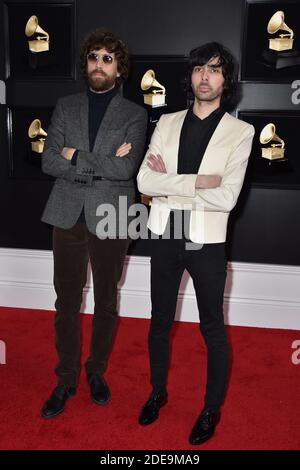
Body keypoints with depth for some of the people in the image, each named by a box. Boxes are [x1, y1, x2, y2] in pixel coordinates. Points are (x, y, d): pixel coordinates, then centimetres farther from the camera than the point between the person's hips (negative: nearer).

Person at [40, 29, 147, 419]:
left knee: (106, 302, 12)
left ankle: (96, 371, 33)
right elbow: (49, 161, -4)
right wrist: (102, 164, -12)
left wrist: (77, 157, -11)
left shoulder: (134, 114, 1)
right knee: (66, 303, 8)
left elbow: (126, 169, -15)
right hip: (68, 216, 2)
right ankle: (66, 379, 25)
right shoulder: (66, 107, 8)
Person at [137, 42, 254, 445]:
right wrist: (196, 182, -18)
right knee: (160, 321, 18)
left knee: (212, 329, 12)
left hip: (207, 242, -3)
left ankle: (212, 408, 33)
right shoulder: (167, 123, 3)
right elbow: (144, 181, -9)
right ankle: (158, 392, 41)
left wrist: (169, 183, -13)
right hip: (165, 237, 3)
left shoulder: (240, 132, -6)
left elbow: (226, 198, -17)